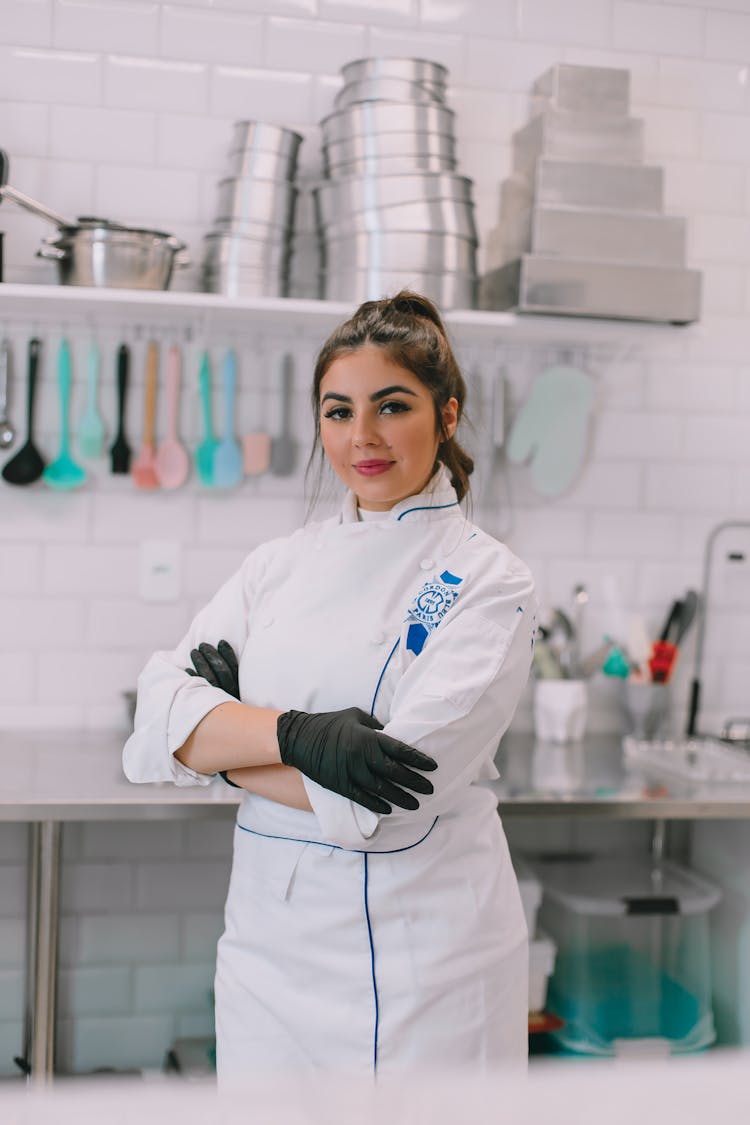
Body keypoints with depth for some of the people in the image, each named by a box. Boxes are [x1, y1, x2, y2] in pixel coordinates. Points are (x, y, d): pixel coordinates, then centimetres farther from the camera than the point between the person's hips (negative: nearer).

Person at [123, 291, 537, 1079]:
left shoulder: (487, 581, -9)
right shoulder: (281, 564, 6)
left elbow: (390, 798, -19)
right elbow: (159, 717, -5)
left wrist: (225, 743, -8)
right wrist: (293, 731, -22)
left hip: (418, 954, -4)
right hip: (269, 937, 4)